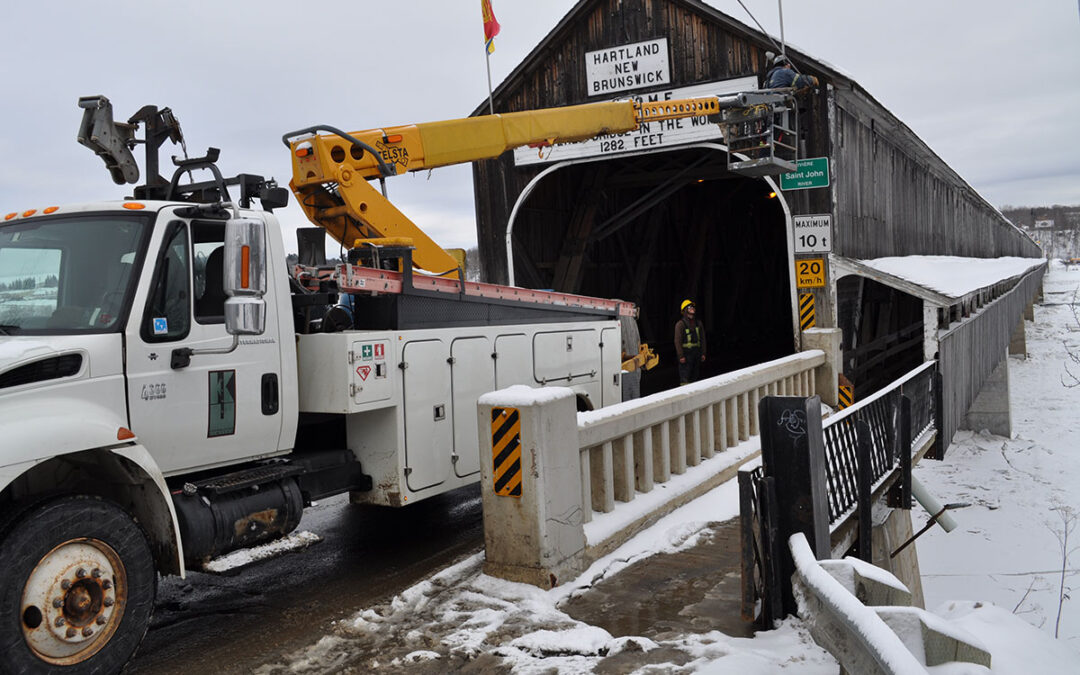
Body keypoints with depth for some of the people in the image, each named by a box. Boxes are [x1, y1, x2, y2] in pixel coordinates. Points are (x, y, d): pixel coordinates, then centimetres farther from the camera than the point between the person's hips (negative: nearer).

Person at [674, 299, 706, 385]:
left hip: (696, 353, 6)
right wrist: (681, 356, -16)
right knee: (685, 377, -9)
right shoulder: (680, 324, -8)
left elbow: (702, 339, 15)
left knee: (694, 377, 11)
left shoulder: (698, 323, 11)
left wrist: (703, 353, 9)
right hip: (686, 354, -6)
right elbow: (677, 341, -11)